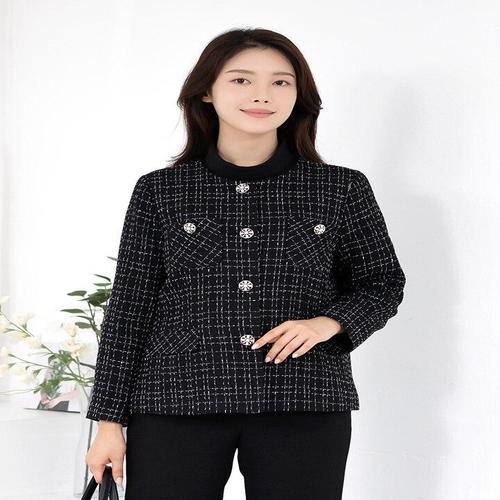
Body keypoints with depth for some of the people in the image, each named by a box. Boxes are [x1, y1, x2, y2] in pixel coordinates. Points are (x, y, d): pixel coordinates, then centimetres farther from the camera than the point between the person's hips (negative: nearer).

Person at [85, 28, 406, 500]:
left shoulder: (343, 189, 6)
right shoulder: (159, 190, 6)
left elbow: (383, 283, 14)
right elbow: (129, 308, 7)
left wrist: (329, 322, -8)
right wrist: (110, 421, 4)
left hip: (305, 406, 0)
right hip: (177, 402, 0)